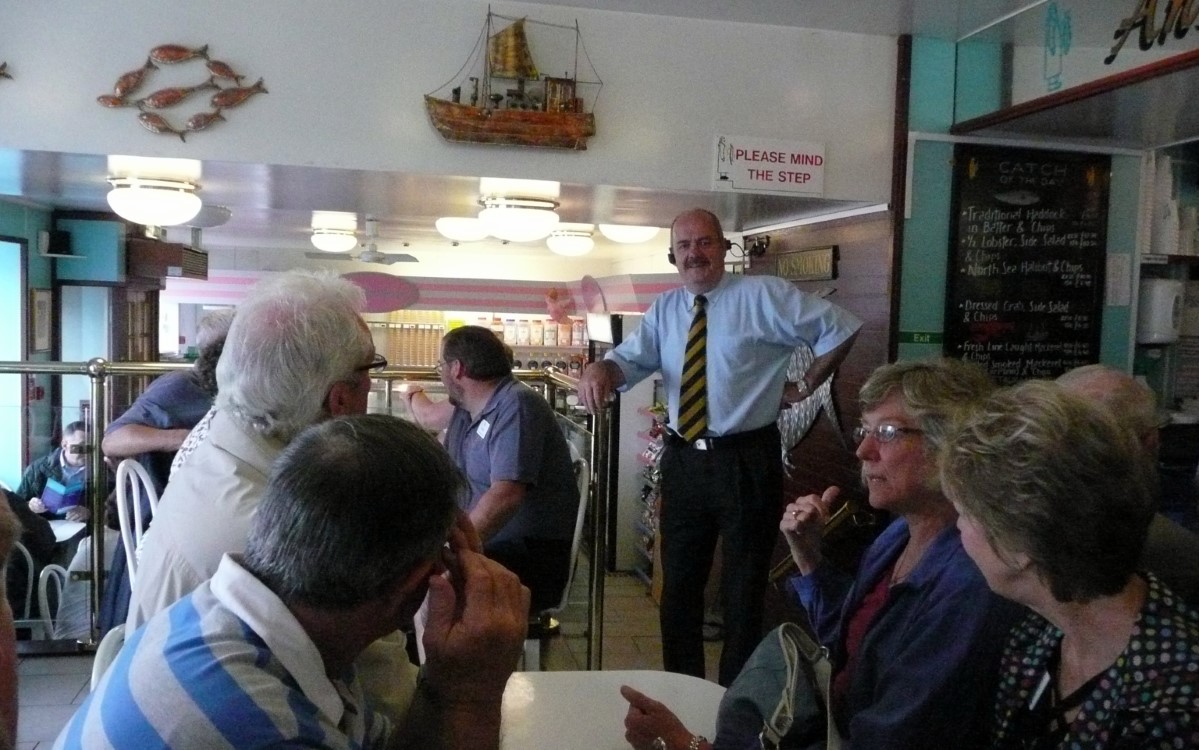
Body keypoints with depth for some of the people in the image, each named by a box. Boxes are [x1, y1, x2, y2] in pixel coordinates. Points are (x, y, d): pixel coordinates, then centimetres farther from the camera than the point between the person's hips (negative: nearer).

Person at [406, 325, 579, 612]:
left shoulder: (515, 406, -16)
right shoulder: (470, 405, 12)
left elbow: (505, 496, -28)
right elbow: (428, 418, 37)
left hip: (534, 556, -9)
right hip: (483, 541, 9)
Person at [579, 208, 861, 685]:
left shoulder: (764, 297, -5)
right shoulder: (664, 310, 10)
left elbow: (840, 328, -1)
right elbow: (631, 360, -1)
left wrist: (804, 387, -1)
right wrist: (601, 370, -23)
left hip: (746, 462, -5)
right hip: (683, 461, 5)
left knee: (743, 588, 8)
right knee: (679, 586, 14)